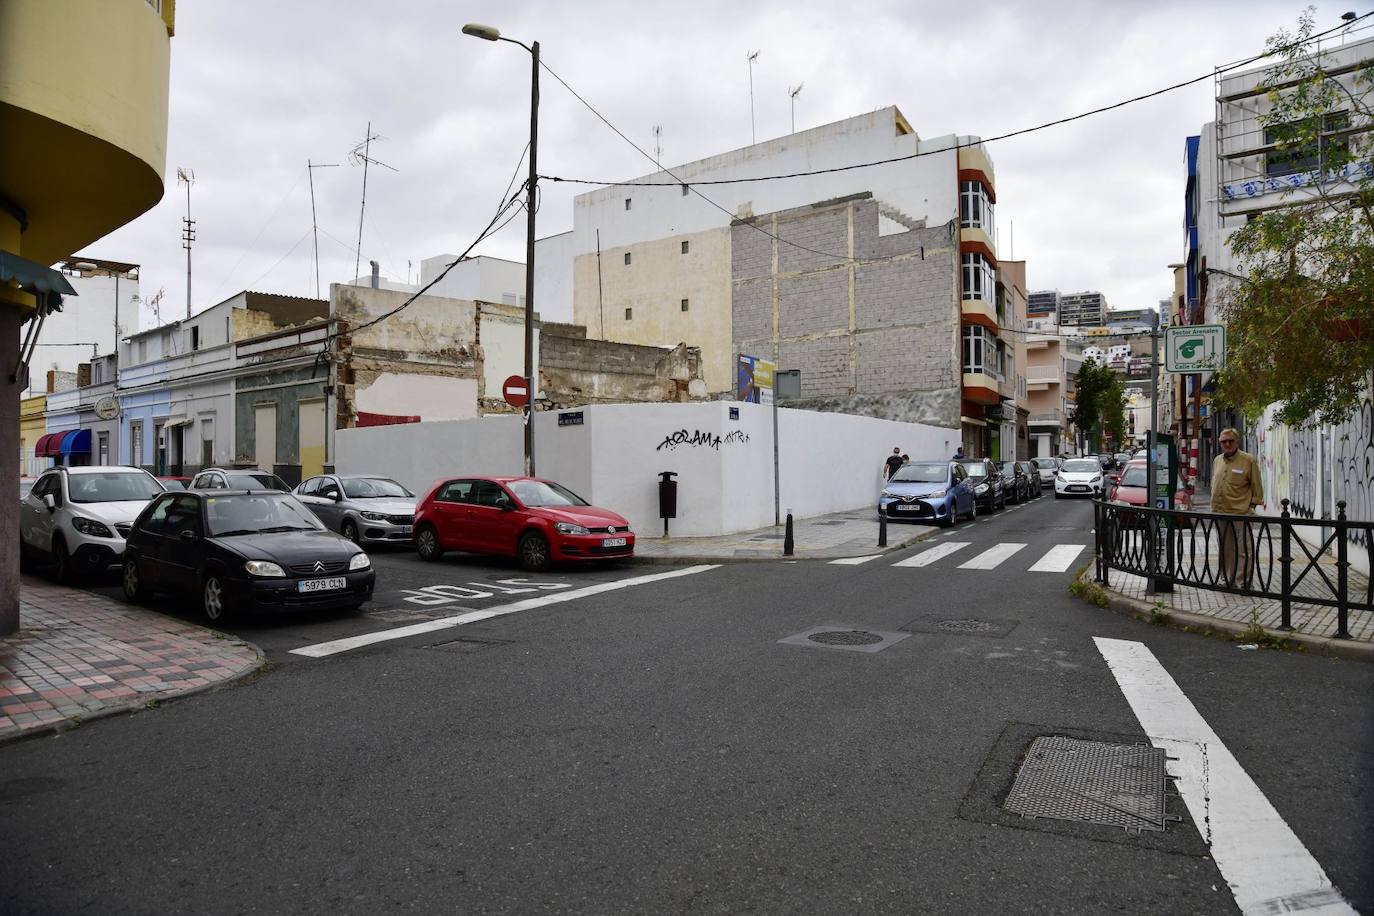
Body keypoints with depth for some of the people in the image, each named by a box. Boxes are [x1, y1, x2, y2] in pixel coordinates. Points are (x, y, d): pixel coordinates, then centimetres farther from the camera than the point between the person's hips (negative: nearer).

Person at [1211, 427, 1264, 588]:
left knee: (1243, 550, -1)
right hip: (1220, 512, 6)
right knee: (1225, 549, 13)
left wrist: (1253, 504, -5)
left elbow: (1256, 486, -1)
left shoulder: (1248, 460, -3)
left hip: (1240, 512, -6)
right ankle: (1227, 579, 22)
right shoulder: (1217, 460, 13)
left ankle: (1243, 583, 4)